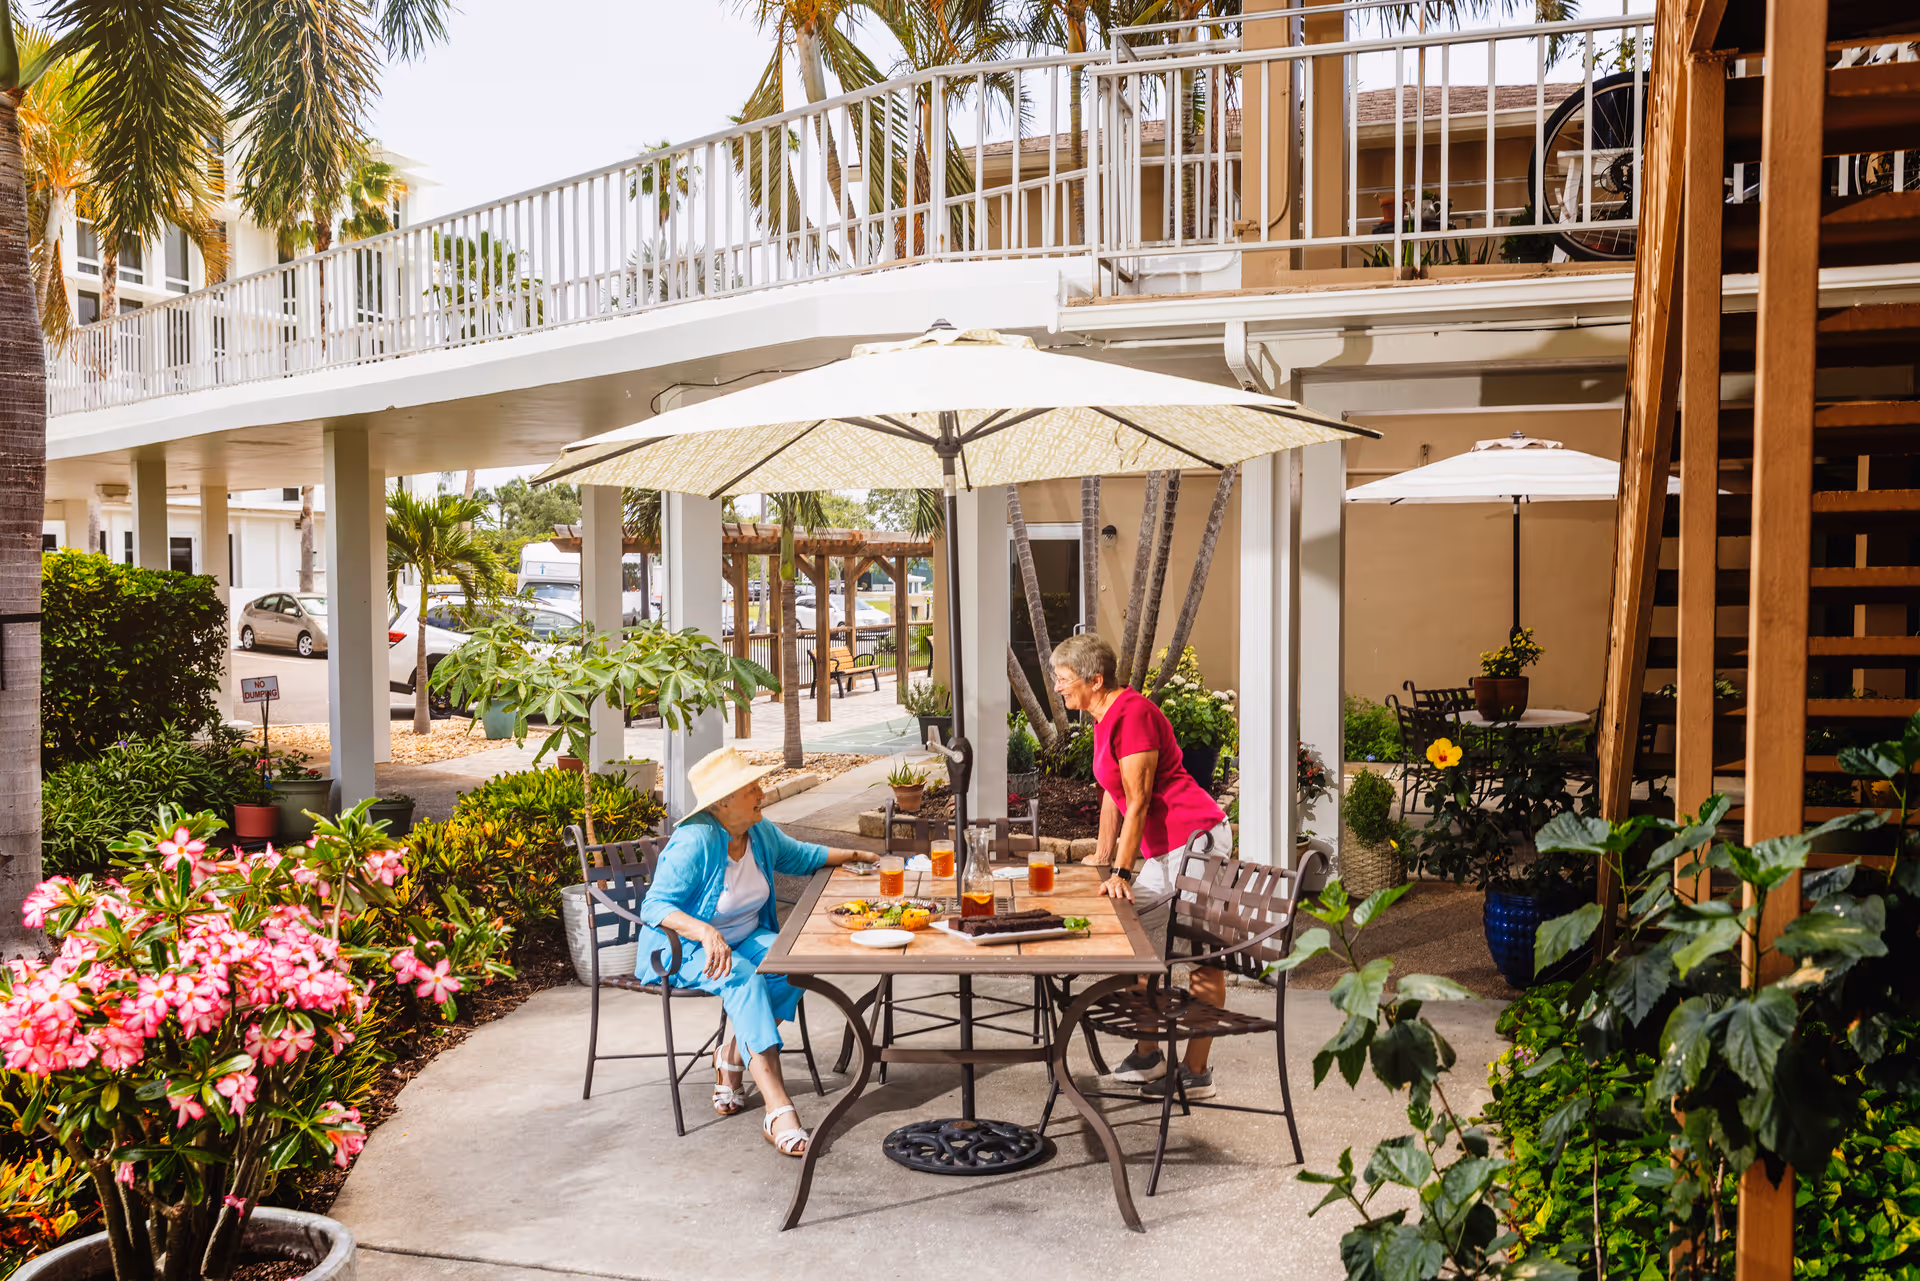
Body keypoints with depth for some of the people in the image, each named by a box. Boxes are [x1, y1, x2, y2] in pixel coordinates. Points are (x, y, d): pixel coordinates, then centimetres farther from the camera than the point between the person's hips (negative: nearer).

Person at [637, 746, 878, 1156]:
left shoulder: (761, 833, 3)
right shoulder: (694, 842, -21)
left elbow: (800, 856, 23)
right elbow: (654, 907, -25)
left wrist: (855, 856, 14)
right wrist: (705, 932, -41)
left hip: (746, 939, 7)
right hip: (685, 951, -7)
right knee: (742, 977, -37)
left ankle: (730, 1056, -5)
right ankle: (778, 1109, -43)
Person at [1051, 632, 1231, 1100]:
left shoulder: (1132, 715, -17)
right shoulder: (1105, 718, 13)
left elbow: (1139, 800, -19)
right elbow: (1113, 796, 20)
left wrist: (1121, 872, -19)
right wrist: (1101, 861, 20)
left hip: (1194, 837, -10)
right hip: (1167, 847, 10)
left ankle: (1196, 1073, 4)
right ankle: (1148, 1055, 22)